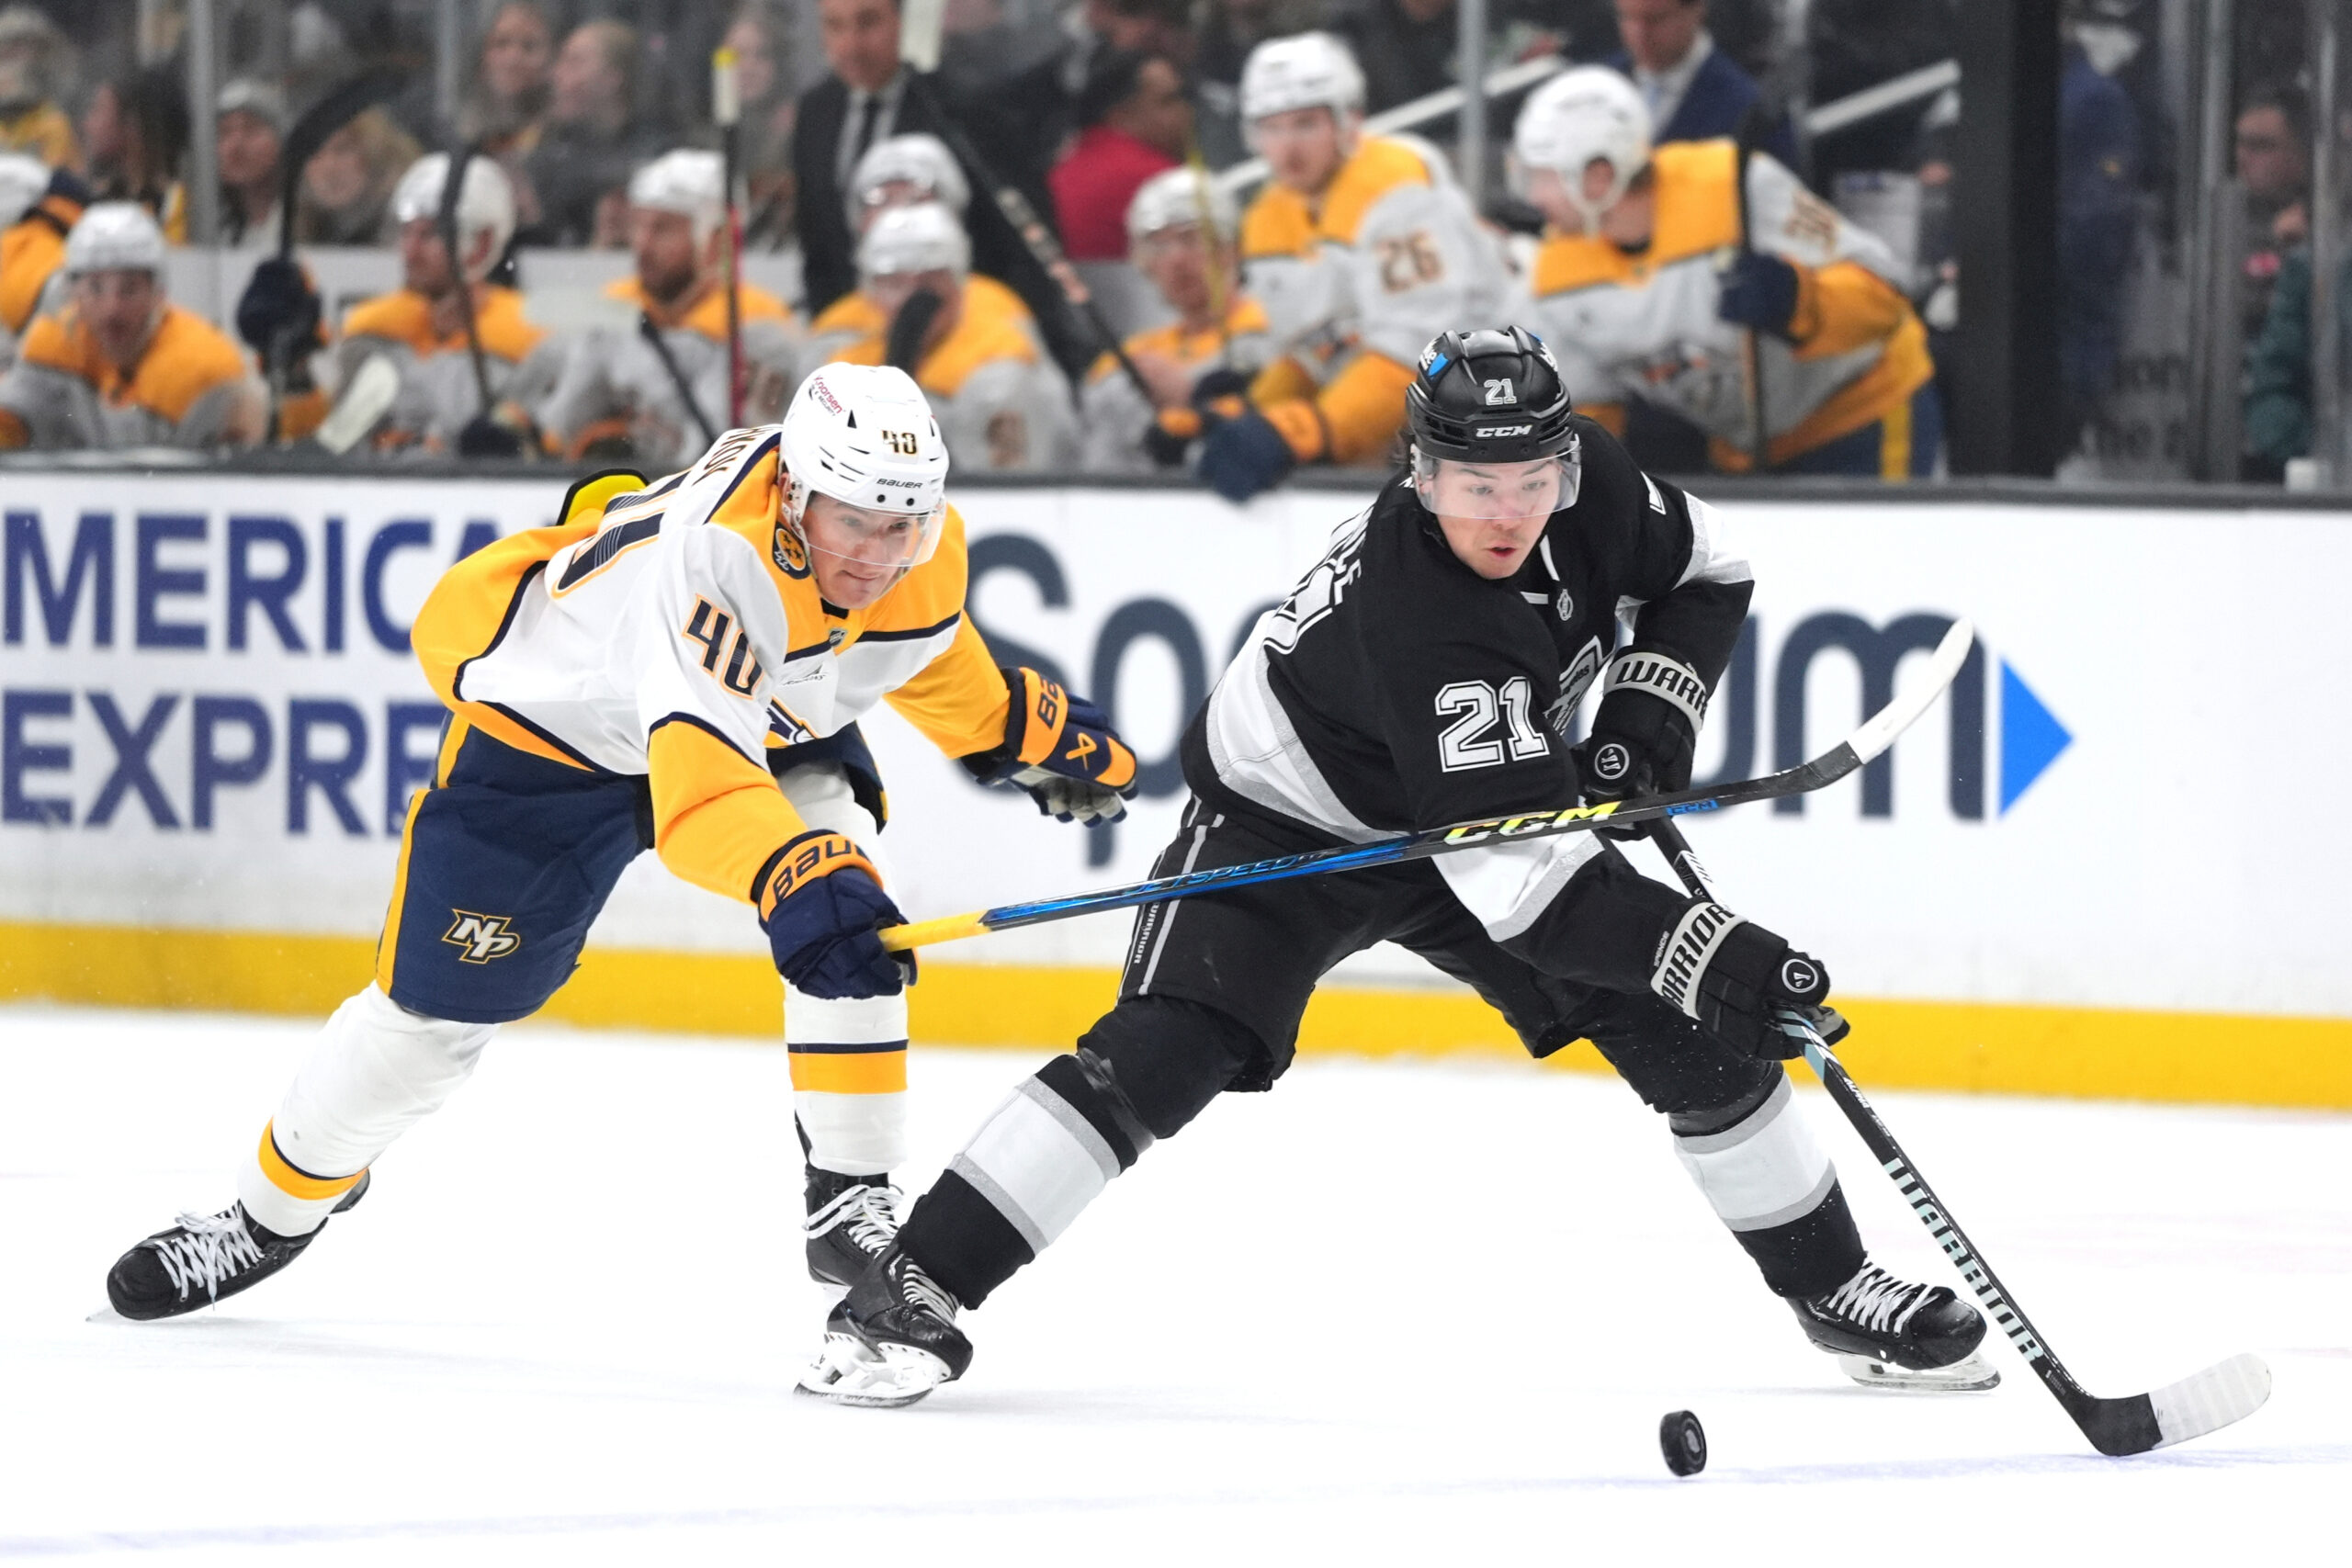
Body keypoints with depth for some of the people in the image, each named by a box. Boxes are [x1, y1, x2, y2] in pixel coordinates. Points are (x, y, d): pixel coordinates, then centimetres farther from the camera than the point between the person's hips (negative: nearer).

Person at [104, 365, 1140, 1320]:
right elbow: (697, 767, -58)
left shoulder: (919, 545, -21)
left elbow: (928, 650, 6)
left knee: (848, 922, -24)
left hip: (780, 719, 5)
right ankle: (278, 1206, 28)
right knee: (434, 1009, 3)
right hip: (557, 719, -5)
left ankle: (851, 1197, -15)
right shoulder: (716, 554, -44)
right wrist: (791, 876, -72)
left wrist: (1038, 734, 10)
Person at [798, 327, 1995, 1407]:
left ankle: (1831, 1288, 19)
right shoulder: (1414, 617, -40)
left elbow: (1707, 567, 4)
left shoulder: (1590, 487, -20)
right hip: (1281, 818, -7)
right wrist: (1699, 949, -50)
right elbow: (1519, 877, -43)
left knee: (1703, 1035, 0)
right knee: (1159, 1057, -24)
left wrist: (1650, 704, -12)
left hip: (1478, 804, 7)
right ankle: (912, 1291, -19)